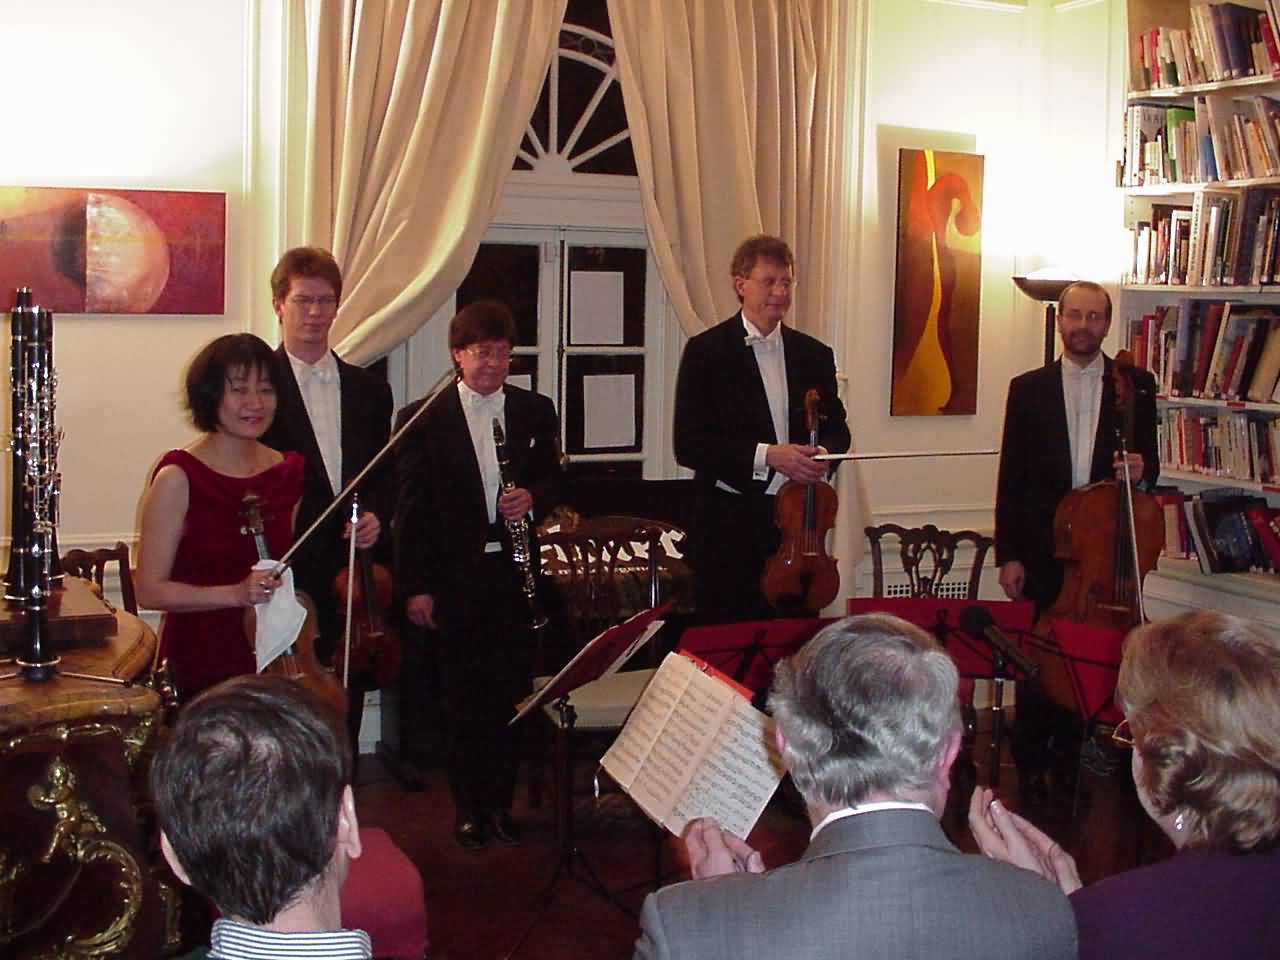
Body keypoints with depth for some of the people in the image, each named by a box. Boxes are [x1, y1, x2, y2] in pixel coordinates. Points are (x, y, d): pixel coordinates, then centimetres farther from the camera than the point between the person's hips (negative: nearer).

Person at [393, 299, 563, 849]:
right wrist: (415, 585, -7)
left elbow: (553, 480, 13)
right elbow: (412, 508, -2)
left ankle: (501, 802, 17)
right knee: (461, 696, 6)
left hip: (514, 572, 2)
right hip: (454, 576, -2)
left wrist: (532, 499, -12)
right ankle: (468, 805, 18)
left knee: (511, 691, 4)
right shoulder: (426, 419, -1)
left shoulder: (535, 411, 8)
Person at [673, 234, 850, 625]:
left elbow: (837, 430, 18)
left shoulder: (814, 355, 12)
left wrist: (821, 453, -6)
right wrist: (765, 455, -18)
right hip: (730, 524, -4)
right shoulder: (706, 351, -2)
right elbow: (689, 445, -8)